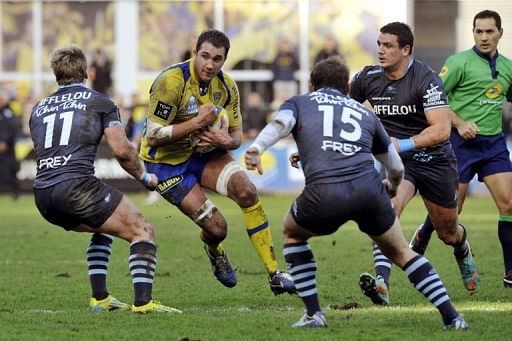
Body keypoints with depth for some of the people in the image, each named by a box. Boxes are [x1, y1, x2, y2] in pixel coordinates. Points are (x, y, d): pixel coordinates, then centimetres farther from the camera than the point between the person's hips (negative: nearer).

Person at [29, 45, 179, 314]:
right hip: (76, 185, -6)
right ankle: (143, 301, -19)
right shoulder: (99, 102, 9)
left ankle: (99, 298, 21)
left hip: (42, 195, 6)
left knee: (104, 227, 31)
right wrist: (145, 177, 15)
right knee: (142, 231, -1)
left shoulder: (38, 109, 23)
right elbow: (121, 150, -1)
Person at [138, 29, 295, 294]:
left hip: (205, 153, 5)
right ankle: (214, 252, 28)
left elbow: (236, 133, 2)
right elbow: (153, 135, -25)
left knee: (246, 191, -21)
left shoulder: (226, 87, -6)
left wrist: (227, 141, -23)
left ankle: (274, 274, -15)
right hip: (167, 163, -5)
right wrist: (197, 122, -31)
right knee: (216, 227, -15)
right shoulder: (171, 82, -25)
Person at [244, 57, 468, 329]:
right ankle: (451, 316, 14)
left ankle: (313, 314, 21)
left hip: (323, 196, -2)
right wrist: (391, 188, 61)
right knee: (400, 252, 23)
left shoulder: (299, 103, 25)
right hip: (368, 191, 2)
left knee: (292, 235, 30)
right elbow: (396, 167, 39)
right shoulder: (365, 113, 31)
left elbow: (280, 123, 0)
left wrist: (256, 148, -17)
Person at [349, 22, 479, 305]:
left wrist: (404, 144, -34)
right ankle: (381, 284, -41)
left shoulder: (426, 80, -20)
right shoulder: (368, 78, -6)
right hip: (395, 158, 2)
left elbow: (442, 130, -26)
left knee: (447, 232, 15)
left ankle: (464, 252, 54)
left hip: (434, 161, -2)